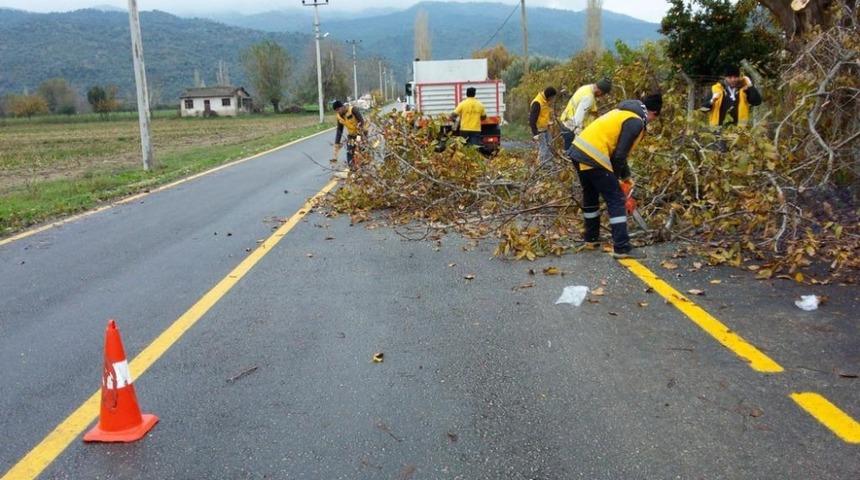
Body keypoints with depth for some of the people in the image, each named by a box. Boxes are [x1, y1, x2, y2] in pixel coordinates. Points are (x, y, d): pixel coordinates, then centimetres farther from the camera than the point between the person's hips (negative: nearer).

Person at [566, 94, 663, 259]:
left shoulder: (624, 112, 24)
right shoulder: (636, 122, -5)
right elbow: (619, 155, -10)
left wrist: (626, 175, 28)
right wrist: (615, 177, 7)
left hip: (579, 151, 9)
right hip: (593, 157, -9)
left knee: (590, 194, 25)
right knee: (616, 200, -2)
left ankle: (591, 237, 38)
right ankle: (622, 248, -2)